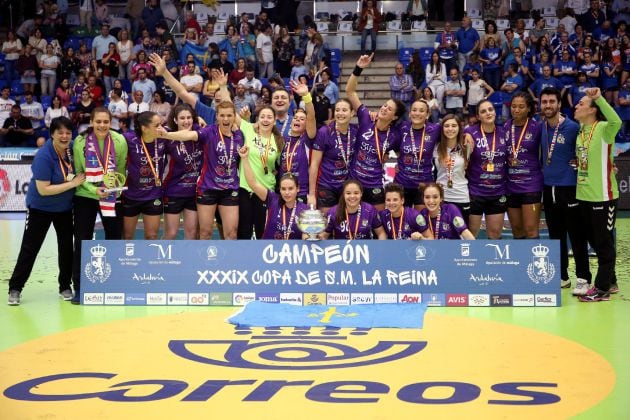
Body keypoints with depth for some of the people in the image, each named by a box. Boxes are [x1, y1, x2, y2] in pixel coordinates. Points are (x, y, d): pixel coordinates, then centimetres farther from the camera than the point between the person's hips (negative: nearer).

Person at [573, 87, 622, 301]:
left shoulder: (603, 129, -13)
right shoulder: (580, 131, 9)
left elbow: (616, 122, -36)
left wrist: (599, 98, -41)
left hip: (603, 195, -8)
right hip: (583, 195, 8)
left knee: (604, 243, 1)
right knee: (595, 242, 16)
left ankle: (602, 289, 8)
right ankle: (610, 282, 30)